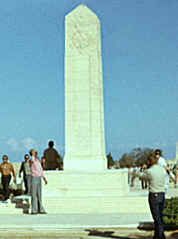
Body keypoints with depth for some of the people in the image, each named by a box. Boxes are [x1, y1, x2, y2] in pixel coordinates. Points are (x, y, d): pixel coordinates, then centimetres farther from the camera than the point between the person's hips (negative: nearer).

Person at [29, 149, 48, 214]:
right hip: (34, 178, -7)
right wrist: (33, 154, -22)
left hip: (39, 178, 7)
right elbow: (32, 160, -38)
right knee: (34, 195, -3)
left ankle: (40, 209, 13)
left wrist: (44, 179, 16)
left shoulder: (38, 161, 16)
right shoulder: (31, 160, -9)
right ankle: (34, 210, 3)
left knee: (39, 195, 8)